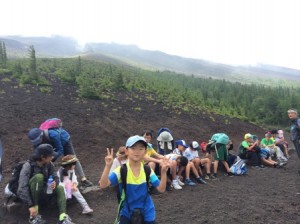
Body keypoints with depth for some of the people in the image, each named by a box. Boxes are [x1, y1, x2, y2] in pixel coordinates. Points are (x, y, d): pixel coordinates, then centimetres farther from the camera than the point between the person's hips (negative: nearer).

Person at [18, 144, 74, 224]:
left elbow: (55, 177, -5)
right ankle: (33, 216, -26)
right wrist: (31, 205, -37)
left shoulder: (49, 164, -10)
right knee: (39, 177, -31)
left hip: (41, 192, 6)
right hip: (28, 195, -6)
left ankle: (63, 217, -29)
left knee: (60, 188, -13)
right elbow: (22, 188, -33)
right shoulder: (28, 166, -26)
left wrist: (55, 183, -30)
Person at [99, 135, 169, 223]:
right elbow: (103, 185, -26)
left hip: (146, 212, 2)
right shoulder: (121, 170, -15)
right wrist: (108, 166, -37)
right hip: (127, 212, -2)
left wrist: (163, 172, -24)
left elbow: (161, 189, -11)